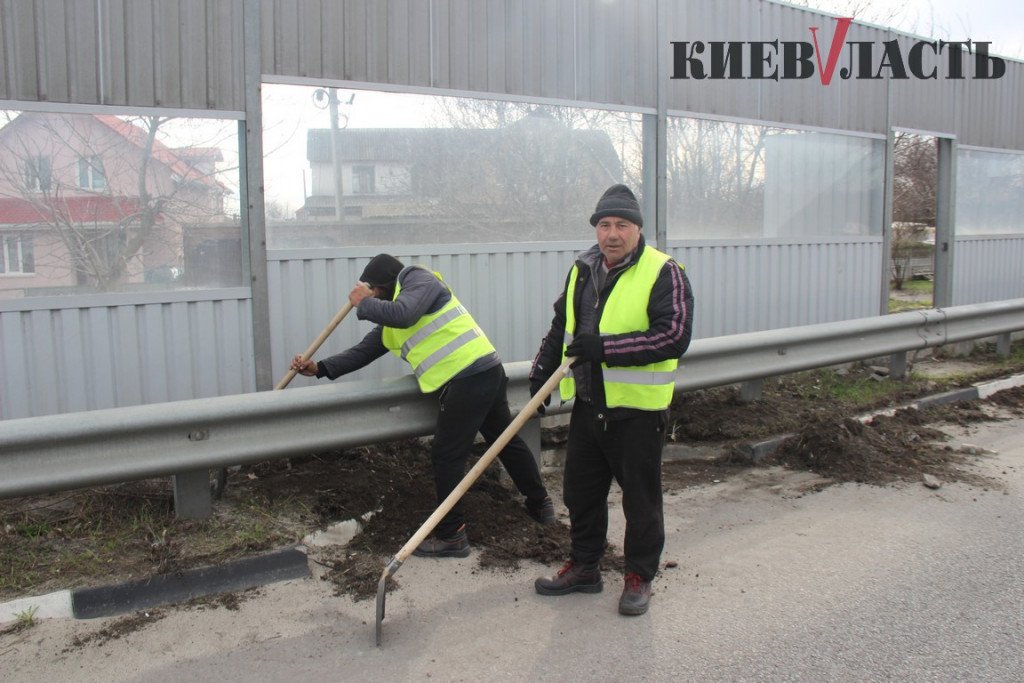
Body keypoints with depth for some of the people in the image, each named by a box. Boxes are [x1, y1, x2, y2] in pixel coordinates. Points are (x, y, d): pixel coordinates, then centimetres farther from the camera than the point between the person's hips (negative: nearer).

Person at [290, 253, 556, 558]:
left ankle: (451, 536, 7)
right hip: (488, 373, 10)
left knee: (447, 457, -2)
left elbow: (403, 314, -24)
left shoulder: (419, 279, -5)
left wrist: (364, 303, -7)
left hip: (469, 378, -10)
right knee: (507, 441, 22)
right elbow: (364, 350, 21)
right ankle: (541, 504, 38)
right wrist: (320, 368, 13)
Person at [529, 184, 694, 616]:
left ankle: (640, 576, 27)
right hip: (588, 404, 6)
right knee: (580, 490, 16)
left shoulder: (663, 273, -12)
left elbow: (674, 337, -23)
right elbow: (561, 326, 22)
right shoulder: (582, 270, 9)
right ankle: (584, 567, 34)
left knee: (640, 498, 8)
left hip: (638, 409, -6)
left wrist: (605, 347, -25)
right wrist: (542, 370, 19)